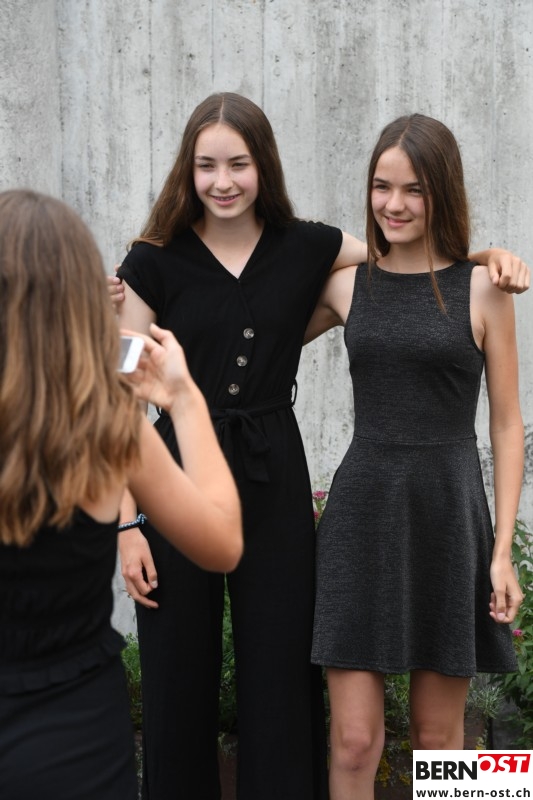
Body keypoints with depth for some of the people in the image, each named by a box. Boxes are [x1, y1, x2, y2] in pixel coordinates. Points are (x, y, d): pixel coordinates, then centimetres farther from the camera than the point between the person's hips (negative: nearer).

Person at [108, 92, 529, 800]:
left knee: (280, 675, 7)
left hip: (275, 479, 1)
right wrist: (127, 523, -7)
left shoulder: (308, 249, 3)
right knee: (178, 677, 9)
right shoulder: (155, 264, -3)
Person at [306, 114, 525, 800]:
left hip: (448, 514, -1)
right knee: (354, 740, 0)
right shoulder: (346, 285, 6)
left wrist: (502, 550, -4)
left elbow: (507, 426, 2)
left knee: (437, 738, 10)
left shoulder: (482, 289, -1)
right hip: (361, 511, 1)